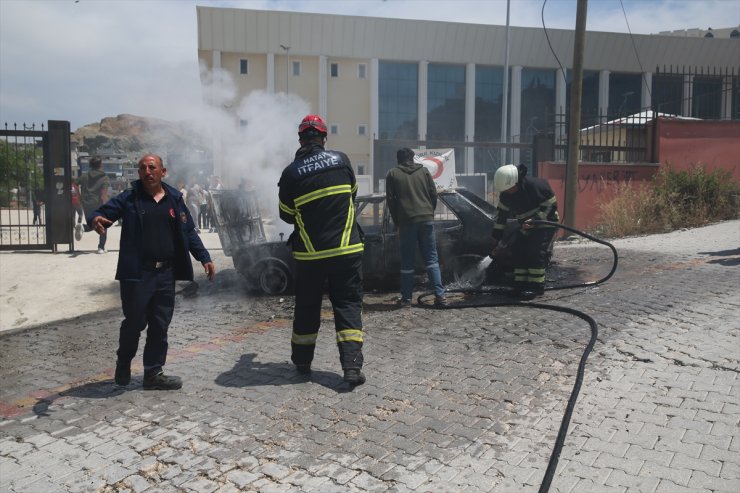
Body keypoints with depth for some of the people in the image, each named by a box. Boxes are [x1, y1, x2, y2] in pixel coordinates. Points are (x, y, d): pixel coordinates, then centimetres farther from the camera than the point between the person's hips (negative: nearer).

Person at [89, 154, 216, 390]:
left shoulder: (175, 199, 9)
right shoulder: (129, 198, 0)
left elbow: (189, 232, 12)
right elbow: (103, 211, -7)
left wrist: (205, 258, 4)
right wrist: (96, 219, -31)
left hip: (166, 273, 3)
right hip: (136, 273, -3)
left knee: (160, 326, 7)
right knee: (134, 322, 4)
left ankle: (153, 373, 20)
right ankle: (123, 367, 29)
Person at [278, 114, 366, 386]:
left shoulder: (291, 173, -6)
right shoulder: (341, 159, -2)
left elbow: (287, 215, 4)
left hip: (309, 253, 0)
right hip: (346, 249, 0)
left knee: (307, 307, 15)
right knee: (348, 304, 6)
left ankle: (302, 361, 29)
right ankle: (352, 366, -3)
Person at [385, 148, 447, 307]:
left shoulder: (392, 174, 6)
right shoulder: (424, 171, 12)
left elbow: (391, 200, 4)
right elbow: (434, 194, 9)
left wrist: (397, 222, 10)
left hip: (407, 221, -2)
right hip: (426, 219, 2)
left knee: (407, 262, 5)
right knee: (431, 258, 6)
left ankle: (406, 298, 8)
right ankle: (440, 294, -2)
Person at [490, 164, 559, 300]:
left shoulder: (537, 186, -27)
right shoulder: (505, 194, -6)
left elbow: (551, 206, -21)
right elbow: (502, 215, 4)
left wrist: (534, 220, -31)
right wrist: (496, 237, 4)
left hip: (544, 224, -7)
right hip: (525, 227, 7)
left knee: (536, 253, -17)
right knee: (518, 252, 0)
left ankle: (536, 286, -9)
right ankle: (521, 284, 7)